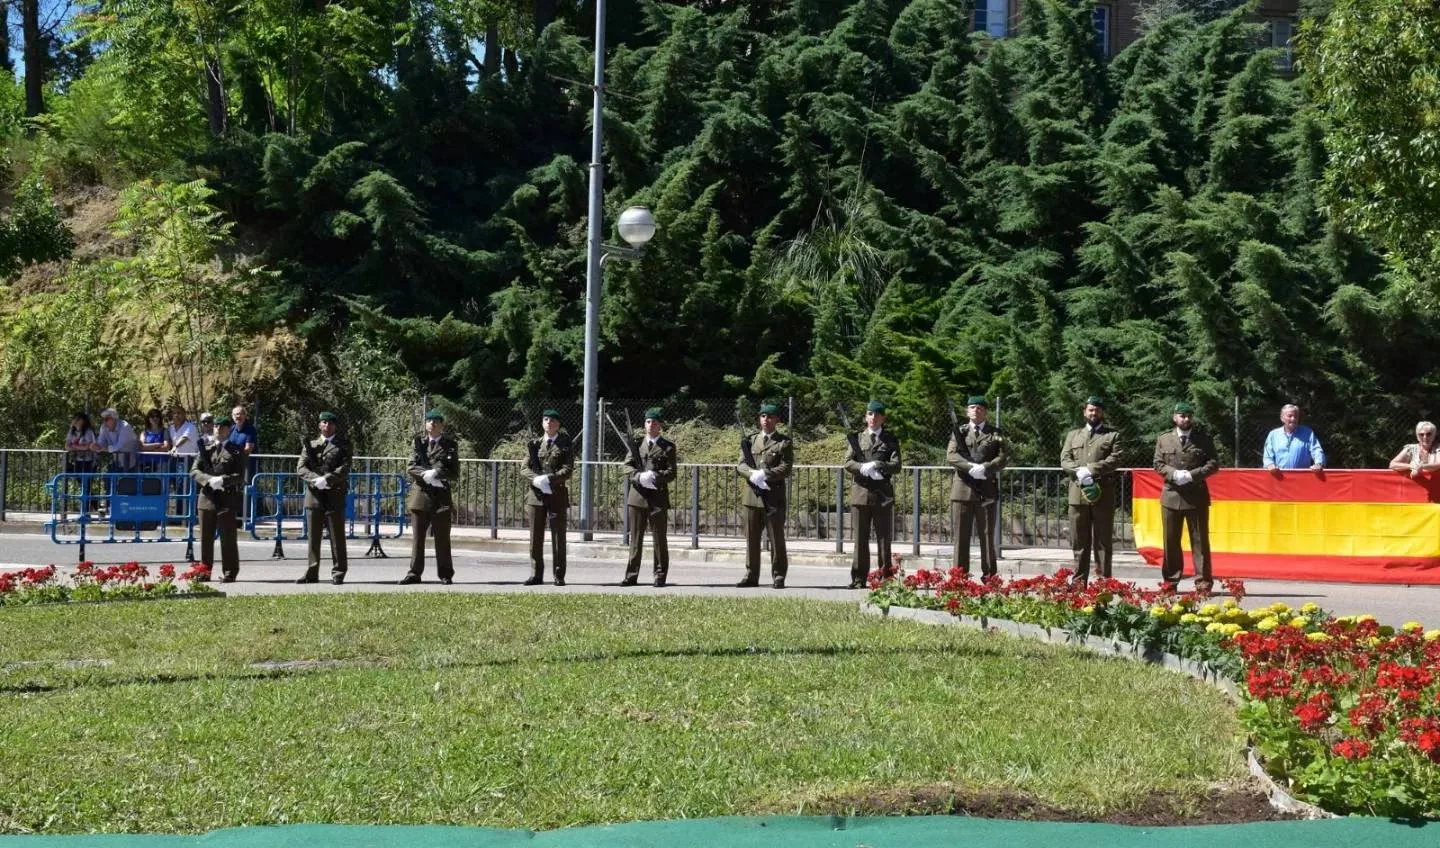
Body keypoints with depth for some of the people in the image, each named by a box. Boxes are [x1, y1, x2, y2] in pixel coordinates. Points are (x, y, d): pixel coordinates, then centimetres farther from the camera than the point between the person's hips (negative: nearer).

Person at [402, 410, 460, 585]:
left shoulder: (450, 445, 6)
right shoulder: (418, 442, 10)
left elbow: (455, 474, 3)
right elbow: (410, 467, 2)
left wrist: (438, 474, -15)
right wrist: (425, 473, -16)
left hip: (441, 496, -1)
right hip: (420, 495, 1)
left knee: (442, 538, 2)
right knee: (417, 536, 4)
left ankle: (445, 574, 9)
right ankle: (414, 573, 10)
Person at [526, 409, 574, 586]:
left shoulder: (565, 444, 4)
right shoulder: (535, 444, 12)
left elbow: (568, 469, -6)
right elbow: (526, 466, 7)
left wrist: (549, 479, -18)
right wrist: (536, 479, -14)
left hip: (557, 494, -3)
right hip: (536, 494, 3)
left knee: (558, 536, 0)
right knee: (536, 537, 4)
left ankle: (559, 576, 6)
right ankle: (536, 575, 11)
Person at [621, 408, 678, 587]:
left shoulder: (668, 447, 5)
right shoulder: (637, 443, 13)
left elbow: (671, 473, -1)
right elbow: (628, 465, 4)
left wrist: (655, 476, -19)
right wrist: (639, 476, -14)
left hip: (658, 498, -2)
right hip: (637, 496, 2)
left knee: (659, 538, 1)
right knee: (635, 538, 6)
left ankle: (660, 575, 8)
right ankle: (632, 575, 10)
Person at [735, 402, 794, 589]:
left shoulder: (784, 443, 4)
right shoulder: (751, 440, 15)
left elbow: (786, 468, -6)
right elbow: (740, 465, 8)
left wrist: (764, 474, -17)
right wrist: (752, 474, -13)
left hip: (774, 497, -3)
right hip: (752, 496, 4)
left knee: (777, 539, -1)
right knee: (751, 539, 6)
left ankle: (778, 577, 5)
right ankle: (751, 576, 12)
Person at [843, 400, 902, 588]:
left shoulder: (890, 440, 10)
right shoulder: (856, 438, 13)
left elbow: (896, 465, -1)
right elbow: (848, 462, 1)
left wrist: (878, 465, -19)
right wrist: (863, 468, -18)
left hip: (882, 495, -1)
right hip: (860, 493, 1)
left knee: (884, 538, 0)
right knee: (860, 538, 3)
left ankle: (885, 577, 3)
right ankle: (859, 578, 6)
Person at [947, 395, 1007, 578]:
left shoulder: (995, 433, 9)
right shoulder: (959, 432, 11)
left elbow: (1002, 458, 0)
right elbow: (951, 455, -2)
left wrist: (985, 468, -18)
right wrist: (971, 467, -18)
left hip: (987, 490, -1)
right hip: (962, 489, 1)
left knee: (987, 536, 3)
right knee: (961, 536, 1)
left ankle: (990, 577, 6)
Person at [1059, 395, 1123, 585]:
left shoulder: (1113, 435, 9)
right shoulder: (1073, 434, 18)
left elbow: (1115, 460, -6)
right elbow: (1064, 460, 7)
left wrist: (1090, 469, -16)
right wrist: (1079, 471, -13)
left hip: (1103, 494, -2)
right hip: (1077, 493, 2)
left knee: (1103, 541, 0)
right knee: (1079, 542, 4)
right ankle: (1079, 581, 7)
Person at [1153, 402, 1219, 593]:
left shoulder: (1203, 439, 5)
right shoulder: (1164, 439, 8)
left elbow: (1214, 463, 0)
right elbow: (1158, 464, 5)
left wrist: (1193, 475, -14)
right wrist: (1173, 473, -14)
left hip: (1196, 496, -1)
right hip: (1171, 496, 1)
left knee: (1199, 540, 1)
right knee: (1170, 541, 6)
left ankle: (1203, 581, 5)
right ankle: (1170, 581, 14)